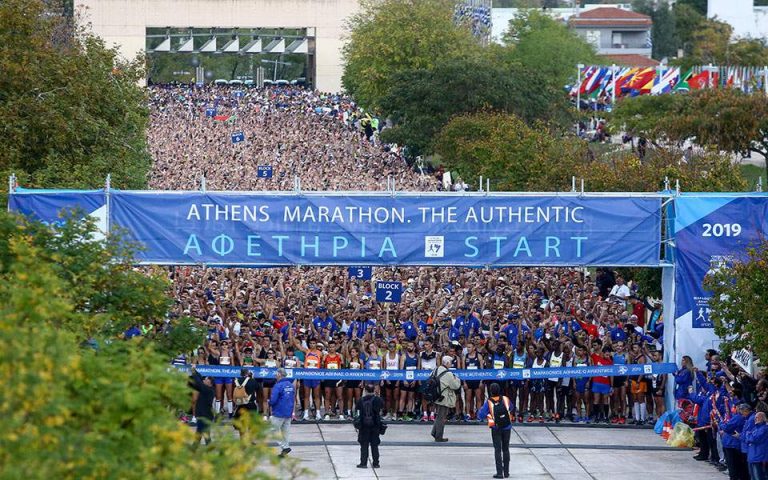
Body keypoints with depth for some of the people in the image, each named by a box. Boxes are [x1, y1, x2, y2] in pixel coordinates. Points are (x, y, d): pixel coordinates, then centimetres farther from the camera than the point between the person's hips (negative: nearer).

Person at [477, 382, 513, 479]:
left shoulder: (488, 403, -18)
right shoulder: (505, 400, -11)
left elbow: (480, 416, -18)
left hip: (496, 429, -2)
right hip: (507, 428, 2)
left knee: (497, 450, 3)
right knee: (506, 449, 13)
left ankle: (499, 472, -4)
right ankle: (506, 472, 16)